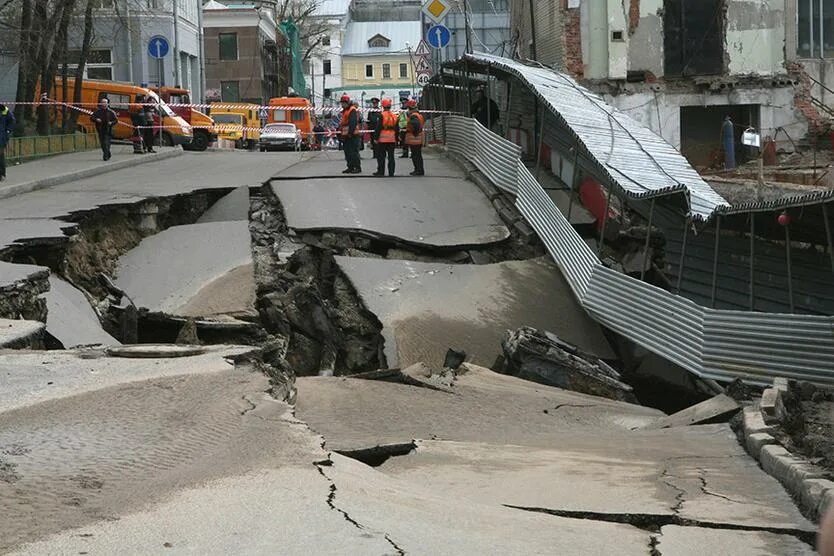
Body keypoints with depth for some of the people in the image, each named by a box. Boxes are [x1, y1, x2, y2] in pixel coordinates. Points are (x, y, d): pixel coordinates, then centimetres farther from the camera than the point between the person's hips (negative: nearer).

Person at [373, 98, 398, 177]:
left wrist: (376, 137, -5)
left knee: (381, 156, 2)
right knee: (391, 156, 8)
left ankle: (381, 172, 2)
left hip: (382, 139, -5)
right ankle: (391, 172, 9)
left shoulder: (382, 115, -11)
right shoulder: (394, 116, 6)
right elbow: (397, 128, 13)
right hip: (392, 139, 5)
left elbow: (378, 127, -12)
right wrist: (396, 139, 21)